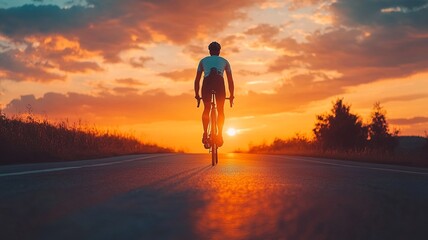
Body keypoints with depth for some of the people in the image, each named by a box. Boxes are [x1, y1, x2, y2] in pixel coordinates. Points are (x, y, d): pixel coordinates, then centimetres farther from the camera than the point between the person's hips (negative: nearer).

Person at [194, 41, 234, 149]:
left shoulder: (203, 60, 30)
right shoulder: (224, 61, 30)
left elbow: (197, 79, 28)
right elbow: (230, 80, 27)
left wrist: (196, 94, 33)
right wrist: (232, 95, 32)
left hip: (207, 82, 0)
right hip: (219, 82, 0)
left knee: (206, 109, 12)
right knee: (220, 110, 13)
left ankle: (205, 134, -6)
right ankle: (220, 134, -2)